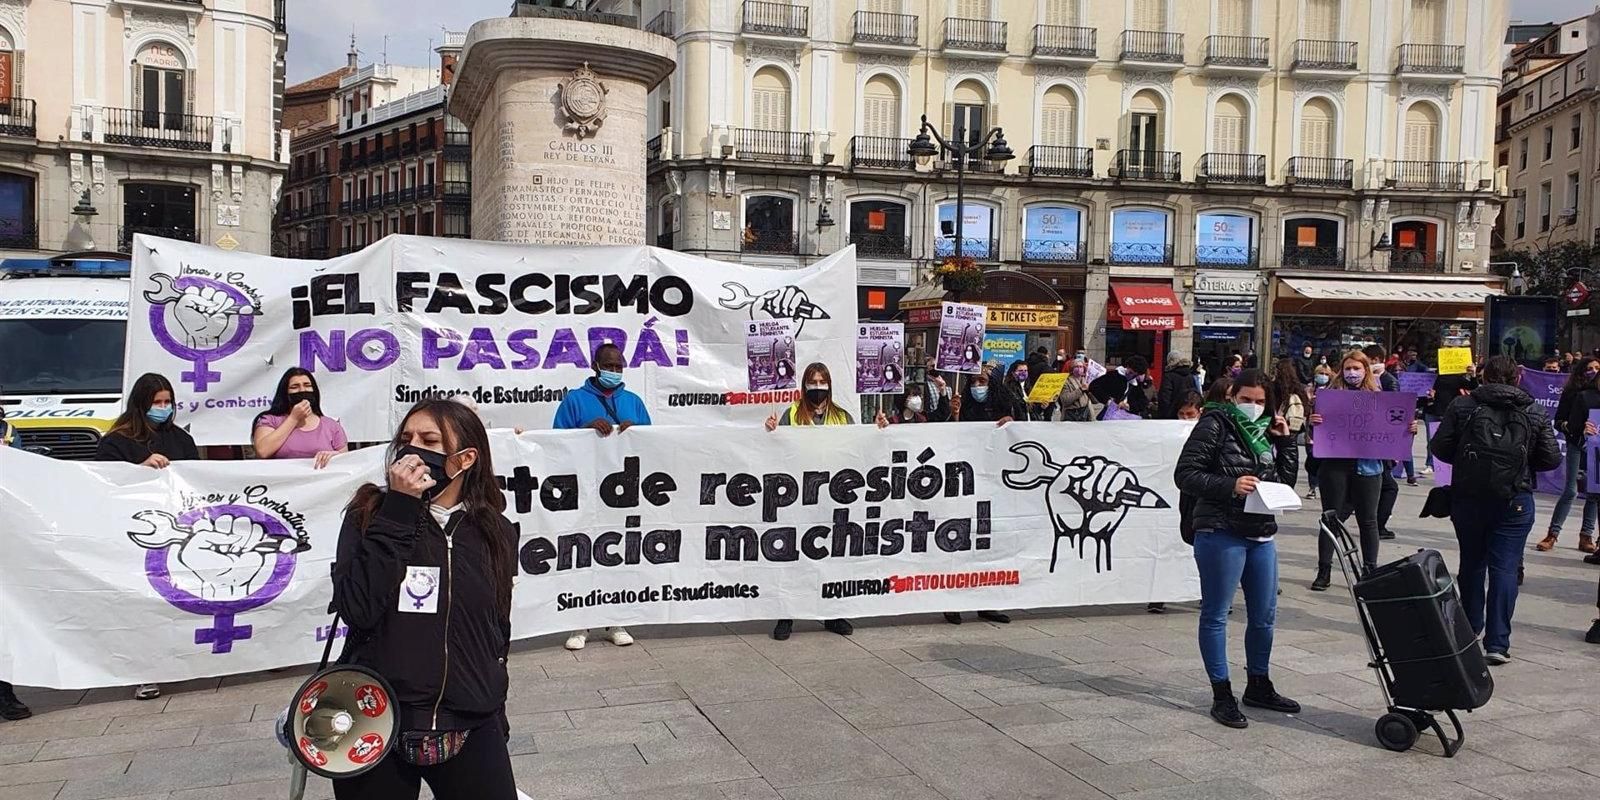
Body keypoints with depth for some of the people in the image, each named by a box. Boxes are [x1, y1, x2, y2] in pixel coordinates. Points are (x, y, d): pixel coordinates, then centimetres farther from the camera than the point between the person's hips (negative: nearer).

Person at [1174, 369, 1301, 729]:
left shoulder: (1265, 431, 15)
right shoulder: (1215, 425, -6)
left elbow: (1285, 480, 17)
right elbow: (1185, 475, -12)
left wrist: (1286, 440, 8)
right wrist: (1230, 486, -22)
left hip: (1262, 534, 8)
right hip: (1221, 533, -7)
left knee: (1264, 615, 15)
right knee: (1216, 615, 0)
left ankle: (1259, 686, 32)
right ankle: (1222, 695, 9)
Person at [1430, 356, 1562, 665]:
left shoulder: (1463, 407, -2)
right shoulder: (1535, 413, 1)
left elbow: (1440, 447, -4)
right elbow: (1551, 459, 0)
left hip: (1467, 497, 1)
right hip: (1514, 501, -1)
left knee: (1471, 563, 16)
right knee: (1505, 568, 0)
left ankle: (1469, 628, 30)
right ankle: (1497, 642, -4)